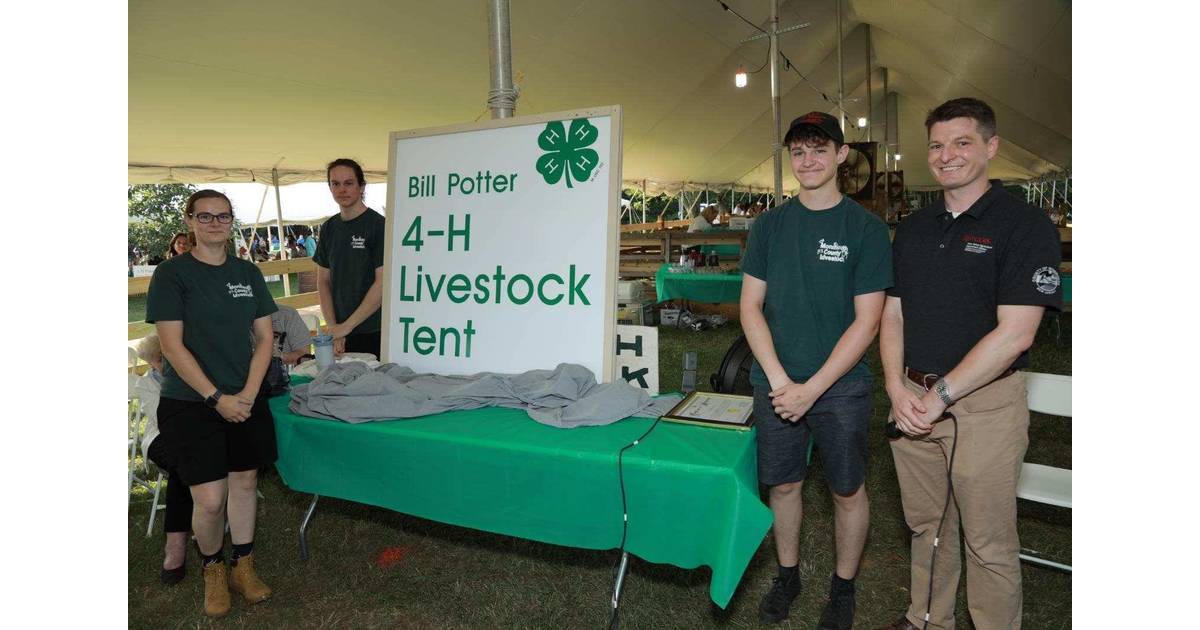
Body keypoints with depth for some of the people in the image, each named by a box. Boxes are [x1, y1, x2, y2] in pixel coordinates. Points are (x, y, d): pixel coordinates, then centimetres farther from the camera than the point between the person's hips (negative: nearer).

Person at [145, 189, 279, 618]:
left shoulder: (248, 273, 6)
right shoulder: (171, 274, -7)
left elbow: (264, 338, 5)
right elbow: (172, 346, -12)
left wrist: (248, 394, -6)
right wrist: (216, 398, -16)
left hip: (245, 401, 4)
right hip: (190, 403, -4)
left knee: (245, 481, 12)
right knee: (209, 499, -3)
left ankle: (243, 567, 30)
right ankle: (213, 569, 24)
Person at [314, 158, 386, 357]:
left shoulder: (378, 225, -9)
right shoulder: (329, 228, 9)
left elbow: (383, 283, -14)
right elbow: (323, 281, 10)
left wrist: (347, 326, -13)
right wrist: (333, 328, -2)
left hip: (374, 334, -5)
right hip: (340, 333, 5)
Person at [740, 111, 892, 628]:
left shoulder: (866, 228, -5)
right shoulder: (770, 225, 3)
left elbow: (866, 322, -9)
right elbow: (750, 306, 1)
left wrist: (813, 388, -15)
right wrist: (779, 379, -10)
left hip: (841, 387, -2)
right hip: (775, 385, 2)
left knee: (847, 490, 11)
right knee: (784, 484, 14)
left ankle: (843, 586, 34)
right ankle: (787, 574, 36)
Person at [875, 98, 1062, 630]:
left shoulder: (1025, 225, -9)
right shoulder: (913, 228, 9)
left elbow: (1014, 333, -16)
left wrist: (940, 395, -16)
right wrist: (897, 387, -5)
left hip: (985, 403, -5)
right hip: (913, 399, 5)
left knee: (988, 542, 8)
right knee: (926, 525, 19)